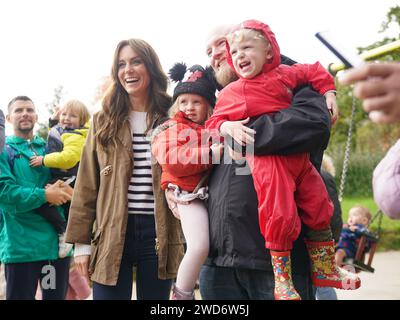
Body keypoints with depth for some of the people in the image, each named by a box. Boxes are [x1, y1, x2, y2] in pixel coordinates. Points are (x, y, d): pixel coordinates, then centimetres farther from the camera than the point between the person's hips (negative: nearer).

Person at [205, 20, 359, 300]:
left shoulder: (284, 75, 9)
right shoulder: (230, 93, 6)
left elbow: (316, 73, 21)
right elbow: (214, 122, 5)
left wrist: (328, 94, 10)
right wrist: (229, 127, -14)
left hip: (298, 157, 4)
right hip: (266, 160, -4)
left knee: (320, 208, 7)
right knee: (280, 214, -13)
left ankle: (324, 269, 24)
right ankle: (281, 277, 5)